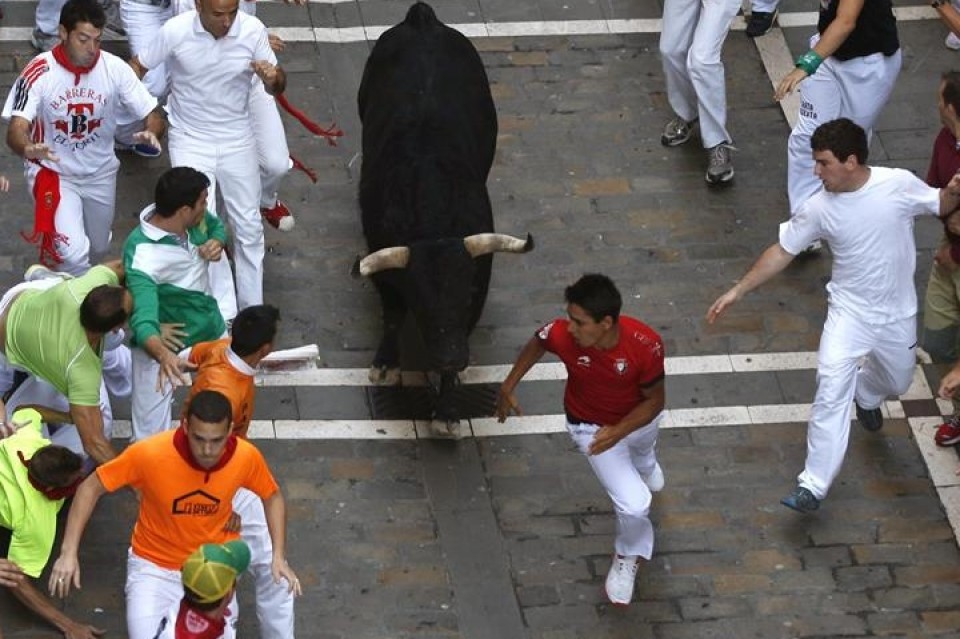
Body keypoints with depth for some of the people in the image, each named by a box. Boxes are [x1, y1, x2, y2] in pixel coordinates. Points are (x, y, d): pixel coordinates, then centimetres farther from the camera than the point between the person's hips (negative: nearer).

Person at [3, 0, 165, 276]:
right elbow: (16, 130, -29)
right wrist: (27, 148, -54)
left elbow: (153, 115, -13)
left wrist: (151, 132, -38)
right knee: (73, 251, -23)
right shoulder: (39, 72, -24)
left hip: (100, 173, 4)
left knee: (98, 247, 22)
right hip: (52, 171, -4)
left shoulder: (114, 68, -16)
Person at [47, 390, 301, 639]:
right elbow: (91, 487, -15)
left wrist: (278, 556, -6)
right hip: (155, 567, -3)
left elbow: (272, 497, 3)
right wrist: (68, 553, -19)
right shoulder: (150, 453, -28)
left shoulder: (246, 457, -19)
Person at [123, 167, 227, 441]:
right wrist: (163, 356, -68)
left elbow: (216, 225, 12)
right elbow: (143, 322, -47)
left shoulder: (195, 221, -15)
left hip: (211, 330, 7)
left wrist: (216, 243, -13)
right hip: (161, 345, -7)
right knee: (150, 438, -6)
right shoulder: (143, 255, -37)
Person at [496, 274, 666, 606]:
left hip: (638, 419, 1)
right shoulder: (562, 335, -37)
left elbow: (655, 400, -23)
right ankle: (628, 556, 24)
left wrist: (619, 431, -37)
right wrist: (508, 387, -4)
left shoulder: (646, 345, -40)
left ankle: (643, 464, 78)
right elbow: (537, 344, -10)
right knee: (634, 505, -11)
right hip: (592, 426, -1)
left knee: (642, 454, 38)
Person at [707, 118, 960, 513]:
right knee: (831, 392, -17)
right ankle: (814, 485, -14)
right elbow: (782, 251, -6)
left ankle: (866, 394, 62)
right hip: (849, 310, -1)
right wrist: (737, 291, -7)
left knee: (897, 382, 23)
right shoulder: (819, 209, -17)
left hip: (896, 313, 1)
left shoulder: (899, 185, -19)